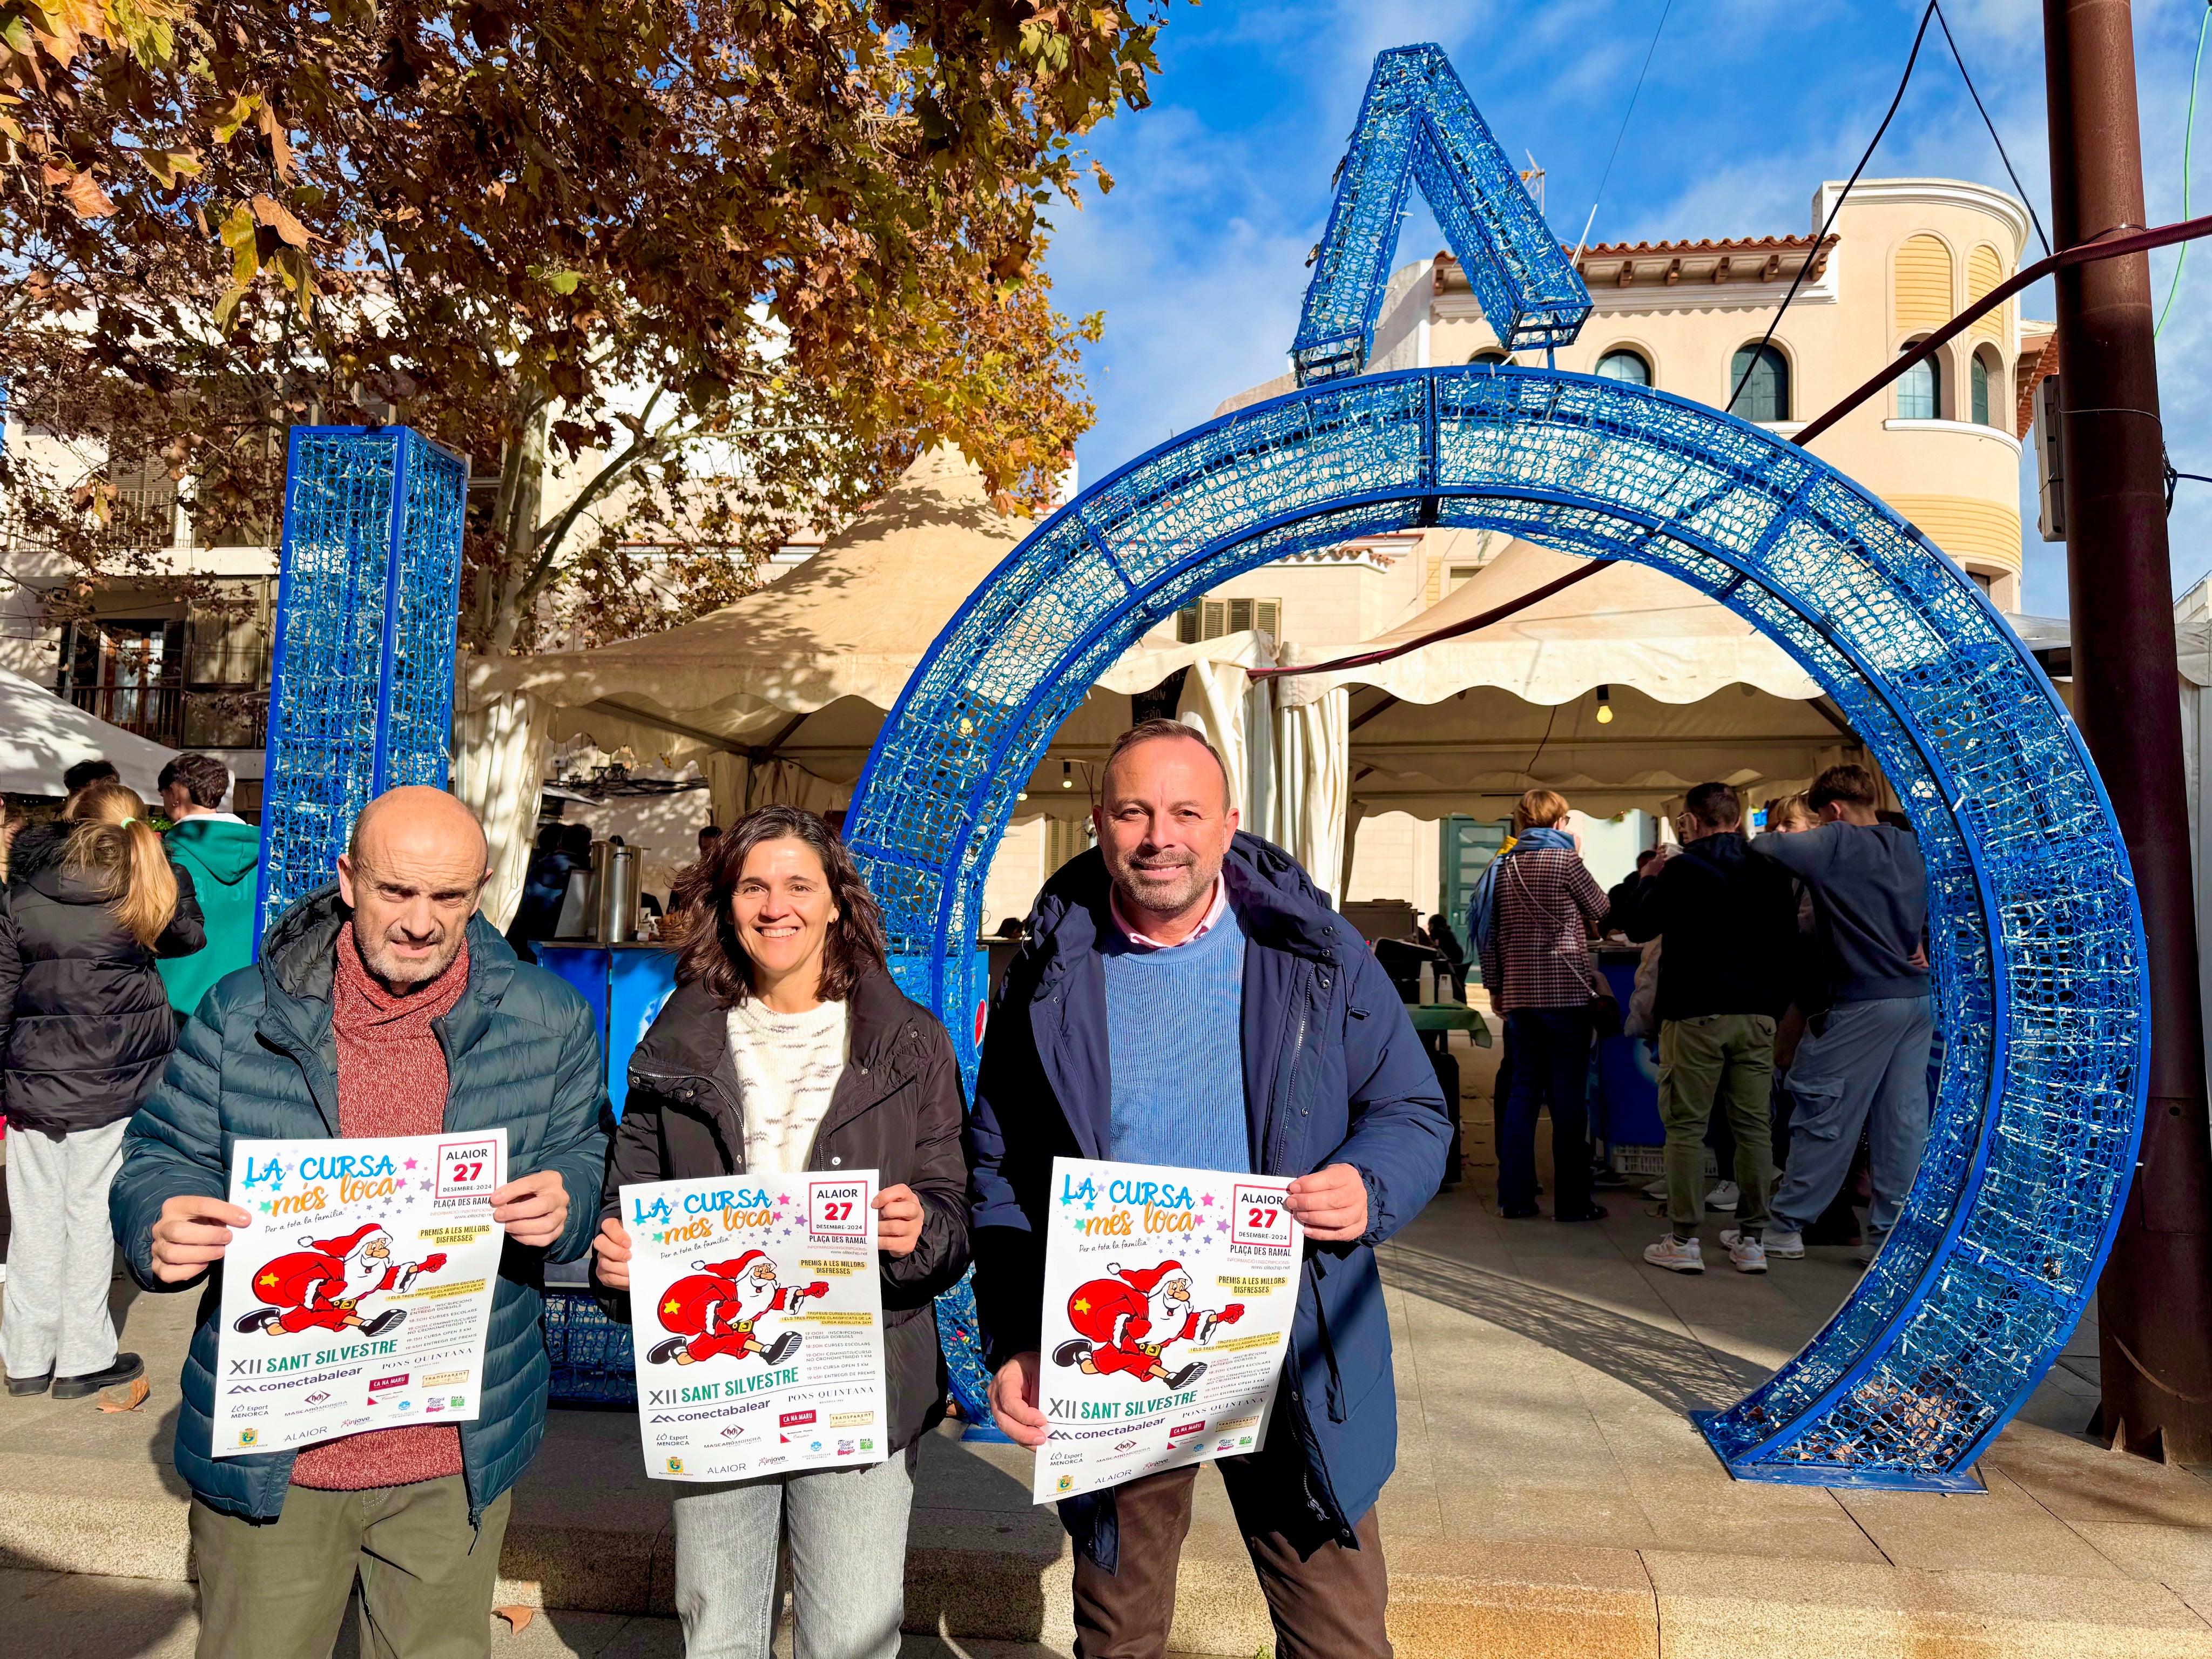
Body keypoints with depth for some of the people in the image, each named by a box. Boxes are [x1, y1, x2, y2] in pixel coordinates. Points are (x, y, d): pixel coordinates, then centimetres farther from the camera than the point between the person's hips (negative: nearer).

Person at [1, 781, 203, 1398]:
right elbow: (190, 935, 15)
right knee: (91, 1214, 6)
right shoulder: (148, 899, -6)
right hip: (113, 1089, -1)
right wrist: (170, 875, 19)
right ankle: (81, 1359, 14)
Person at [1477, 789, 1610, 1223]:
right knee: (1568, 1098, 1)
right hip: (1566, 992, -5)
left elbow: (1489, 934, 9)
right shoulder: (1565, 859, -7)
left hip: (1519, 994, 5)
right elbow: (1600, 911, 5)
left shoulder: (1502, 867, 8)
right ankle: (1572, 1201, 5)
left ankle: (1514, 1196, 10)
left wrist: (1495, 987, 17)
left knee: (1523, 1091, 9)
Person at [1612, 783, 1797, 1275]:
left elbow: (1638, 925, -1)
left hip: (1696, 1014, -4)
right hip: (1757, 1013, 5)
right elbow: (1787, 935, 17)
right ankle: (1751, 1240, 12)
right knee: (1753, 1127, 8)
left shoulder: (1683, 869, -9)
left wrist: (1646, 880, 13)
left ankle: (1683, 1241, 2)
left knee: (1686, 1127, 1)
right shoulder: (1769, 868, 6)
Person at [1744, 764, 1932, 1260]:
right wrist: (1924, 945, 13)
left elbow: (1762, 847, -15)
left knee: (1824, 1115, 0)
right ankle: (1895, 1233, 11)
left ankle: (1786, 1227, 7)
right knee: (1904, 1119, 7)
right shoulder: (1913, 845, 12)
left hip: (1862, 1002, -7)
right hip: (1918, 999, 7)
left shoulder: (1835, 843, -9)